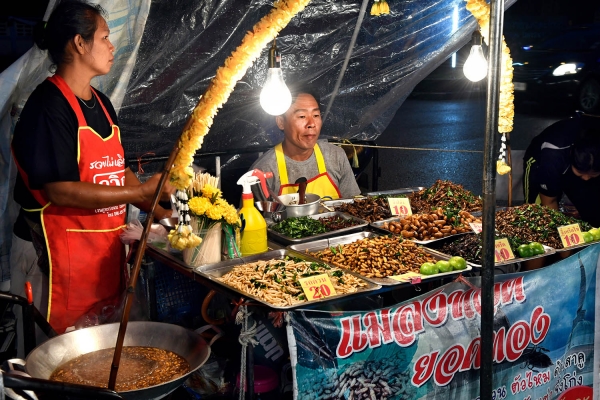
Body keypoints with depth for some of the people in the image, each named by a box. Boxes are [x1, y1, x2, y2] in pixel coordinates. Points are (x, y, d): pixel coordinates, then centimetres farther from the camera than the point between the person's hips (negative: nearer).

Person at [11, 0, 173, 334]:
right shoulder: (49, 105, -15)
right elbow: (60, 191, -21)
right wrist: (143, 191, -19)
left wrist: (159, 211, 7)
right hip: (65, 251, -8)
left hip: (108, 244, 9)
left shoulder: (102, 104, 13)